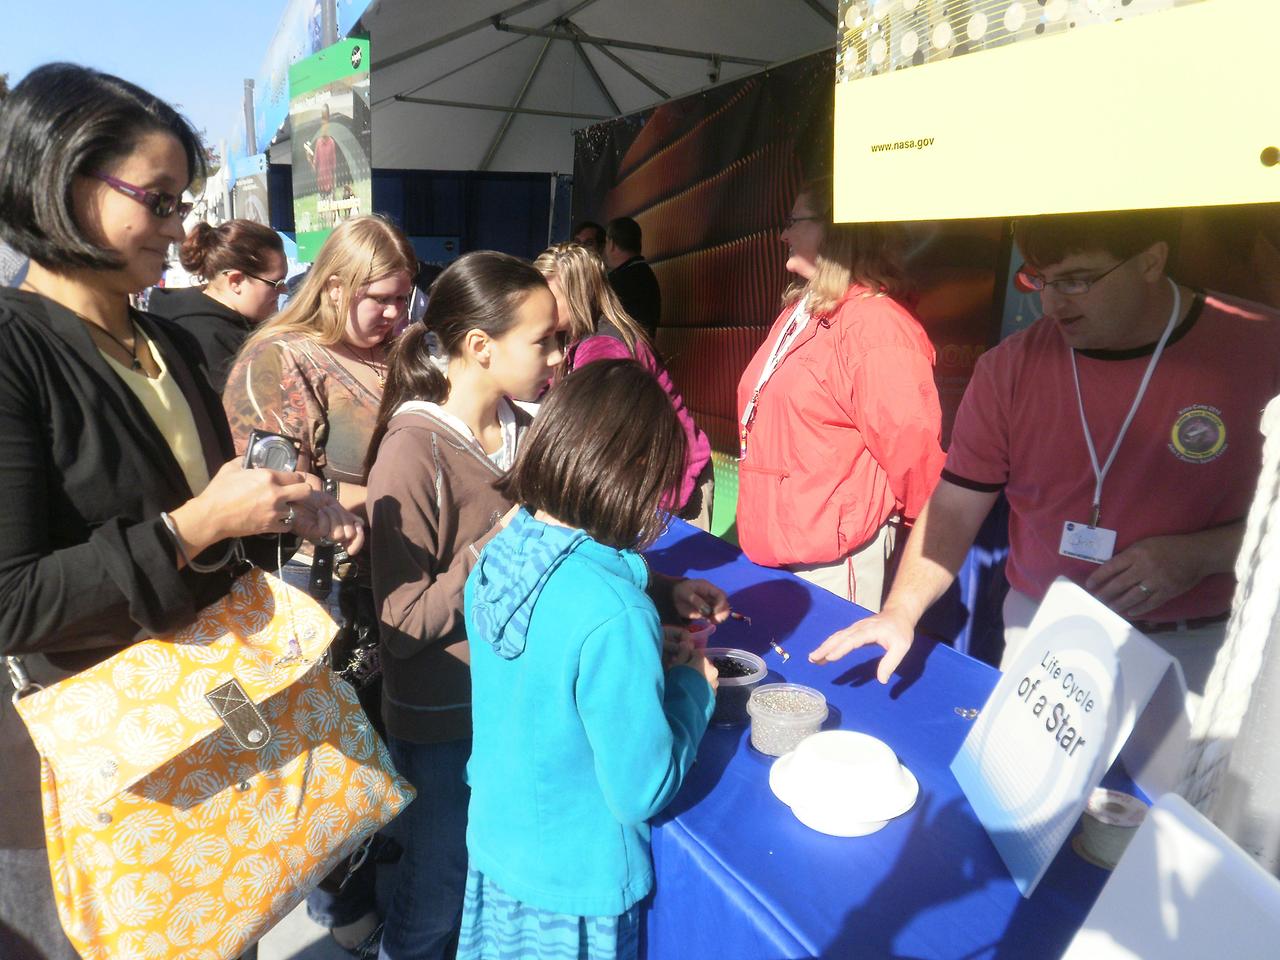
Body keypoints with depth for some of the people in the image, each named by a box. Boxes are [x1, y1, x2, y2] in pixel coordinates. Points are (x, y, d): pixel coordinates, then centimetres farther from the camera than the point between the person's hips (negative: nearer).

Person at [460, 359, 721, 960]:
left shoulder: (498, 555, -11)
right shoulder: (615, 615, -34)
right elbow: (642, 790, -24)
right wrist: (692, 688, -10)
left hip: (493, 845, 6)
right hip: (571, 888, -6)